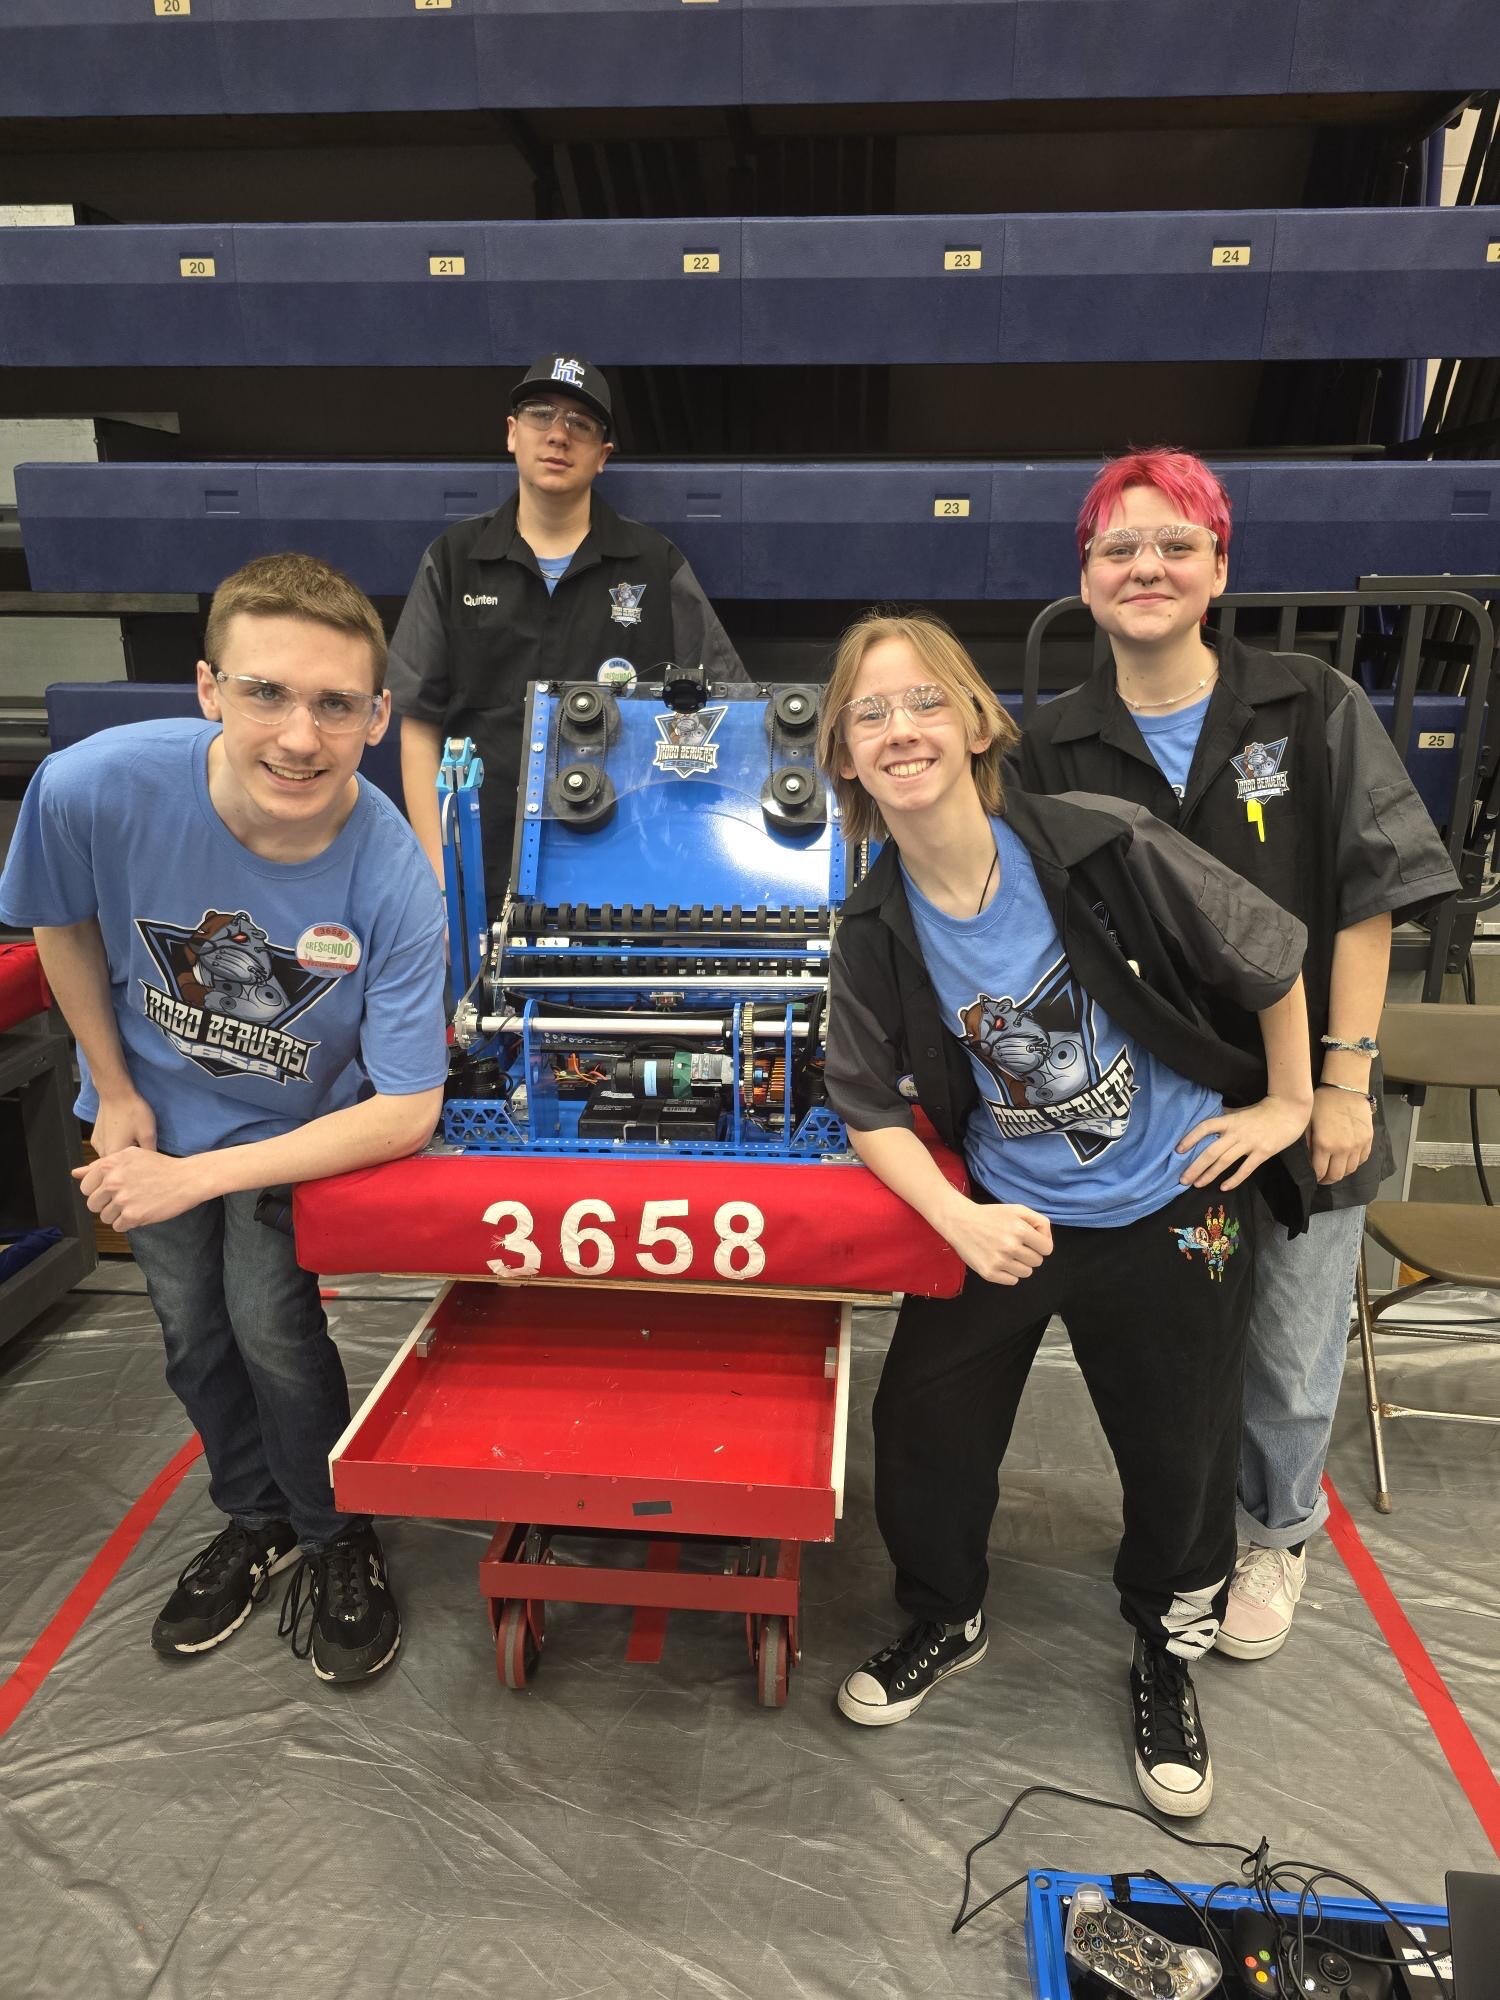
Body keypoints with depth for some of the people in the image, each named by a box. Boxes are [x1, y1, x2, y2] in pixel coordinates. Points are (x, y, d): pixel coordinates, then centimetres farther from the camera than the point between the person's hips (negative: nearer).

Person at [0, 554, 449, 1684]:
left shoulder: (392, 879, -35)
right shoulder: (94, 787, -31)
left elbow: (406, 1114, -30)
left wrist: (195, 1176, -26)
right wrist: (118, 1098, -4)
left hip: (292, 1125, -2)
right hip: (154, 1105, 3)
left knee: (271, 1325, -7)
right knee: (194, 1335, 13)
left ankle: (335, 1541, 23)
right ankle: (256, 1523, 41)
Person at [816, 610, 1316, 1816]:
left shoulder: (1101, 847, -21)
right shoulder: (874, 935, -12)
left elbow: (1271, 957, -8)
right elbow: (871, 1109, -7)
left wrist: (1288, 1104, 0)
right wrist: (960, 1221, -21)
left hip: (1171, 1211, -1)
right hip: (1006, 1214, 2)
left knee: (1180, 1454, 13)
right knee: (924, 1422, 8)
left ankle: (1167, 1657, 44)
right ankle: (945, 1623, 40)